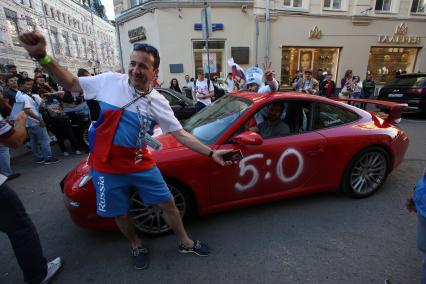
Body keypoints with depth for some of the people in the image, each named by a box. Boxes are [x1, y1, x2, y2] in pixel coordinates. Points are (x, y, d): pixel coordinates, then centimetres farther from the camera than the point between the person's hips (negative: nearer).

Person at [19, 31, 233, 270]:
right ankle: (137, 246, 46)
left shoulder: (159, 103, -8)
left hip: (142, 166, 1)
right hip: (107, 167, 0)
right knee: (120, 213, 15)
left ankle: (185, 243, 34)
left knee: (168, 203, 8)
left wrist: (211, 153, -14)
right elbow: (71, 83, 5)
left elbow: (181, 135, -8)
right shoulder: (110, 81, -8)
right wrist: (42, 56, -11)